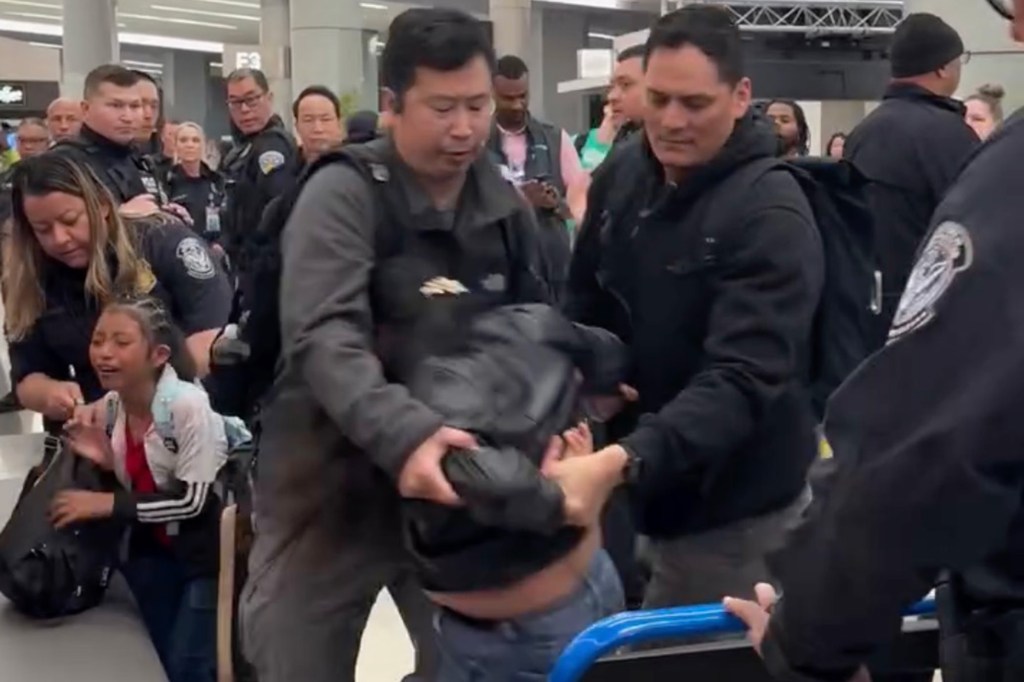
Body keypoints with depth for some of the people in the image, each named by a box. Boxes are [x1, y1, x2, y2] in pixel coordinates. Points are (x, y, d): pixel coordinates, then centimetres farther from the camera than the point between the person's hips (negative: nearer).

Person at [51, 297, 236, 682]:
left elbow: (191, 500, -24)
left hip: (209, 551, -6)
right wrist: (102, 461, -14)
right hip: (154, 550, 7)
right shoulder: (107, 408, -4)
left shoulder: (189, 405, -26)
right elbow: (131, 483, 8)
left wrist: (104, 504, -24)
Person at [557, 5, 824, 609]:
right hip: (644, 486, 6)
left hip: (735, 509, -6)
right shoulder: (622, 175, 0)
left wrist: (624, 460, -43)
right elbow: (586, 302, 14)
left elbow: (743, 379, -30)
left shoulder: (771, 216, -21)